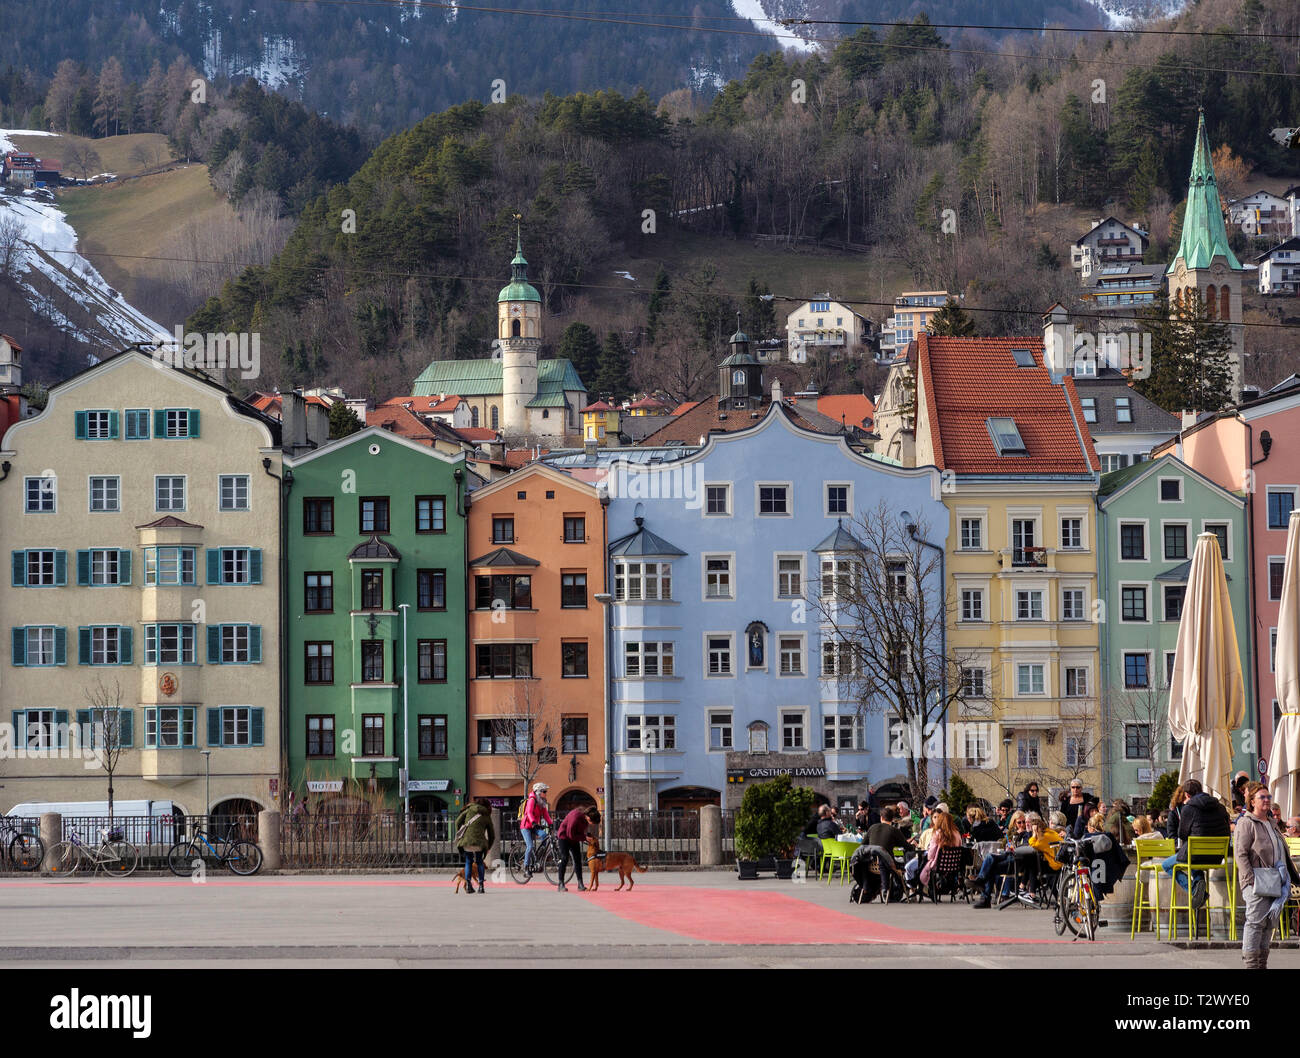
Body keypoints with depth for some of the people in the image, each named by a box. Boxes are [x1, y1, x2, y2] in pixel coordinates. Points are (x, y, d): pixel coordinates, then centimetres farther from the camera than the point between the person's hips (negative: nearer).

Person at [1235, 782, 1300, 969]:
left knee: (1270, 922, 8)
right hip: (1257, 882, -8)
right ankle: (1251, 963, -9)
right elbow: (1241, 853, -12)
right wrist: (1250, 878, -21)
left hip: (1275, 882, 8)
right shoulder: (1246, 824, -5)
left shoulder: (1271, 823, 20)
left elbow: (1283, 852, 27)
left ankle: (1262, 963, 14)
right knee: (1256, 922, -10)